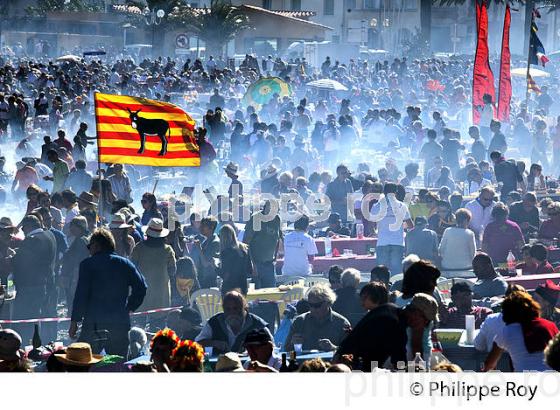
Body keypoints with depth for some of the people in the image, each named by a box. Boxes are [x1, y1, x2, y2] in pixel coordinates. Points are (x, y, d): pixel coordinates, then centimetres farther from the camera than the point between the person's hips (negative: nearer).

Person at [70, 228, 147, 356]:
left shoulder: (88, 264, -1)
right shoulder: (125, 264, 11)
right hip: (121, 325, 4)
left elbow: (81, 294, -6)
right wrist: (129, 308, 12)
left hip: (94, 323, -4)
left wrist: (74, 322, -3)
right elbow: (141, 287, 3)